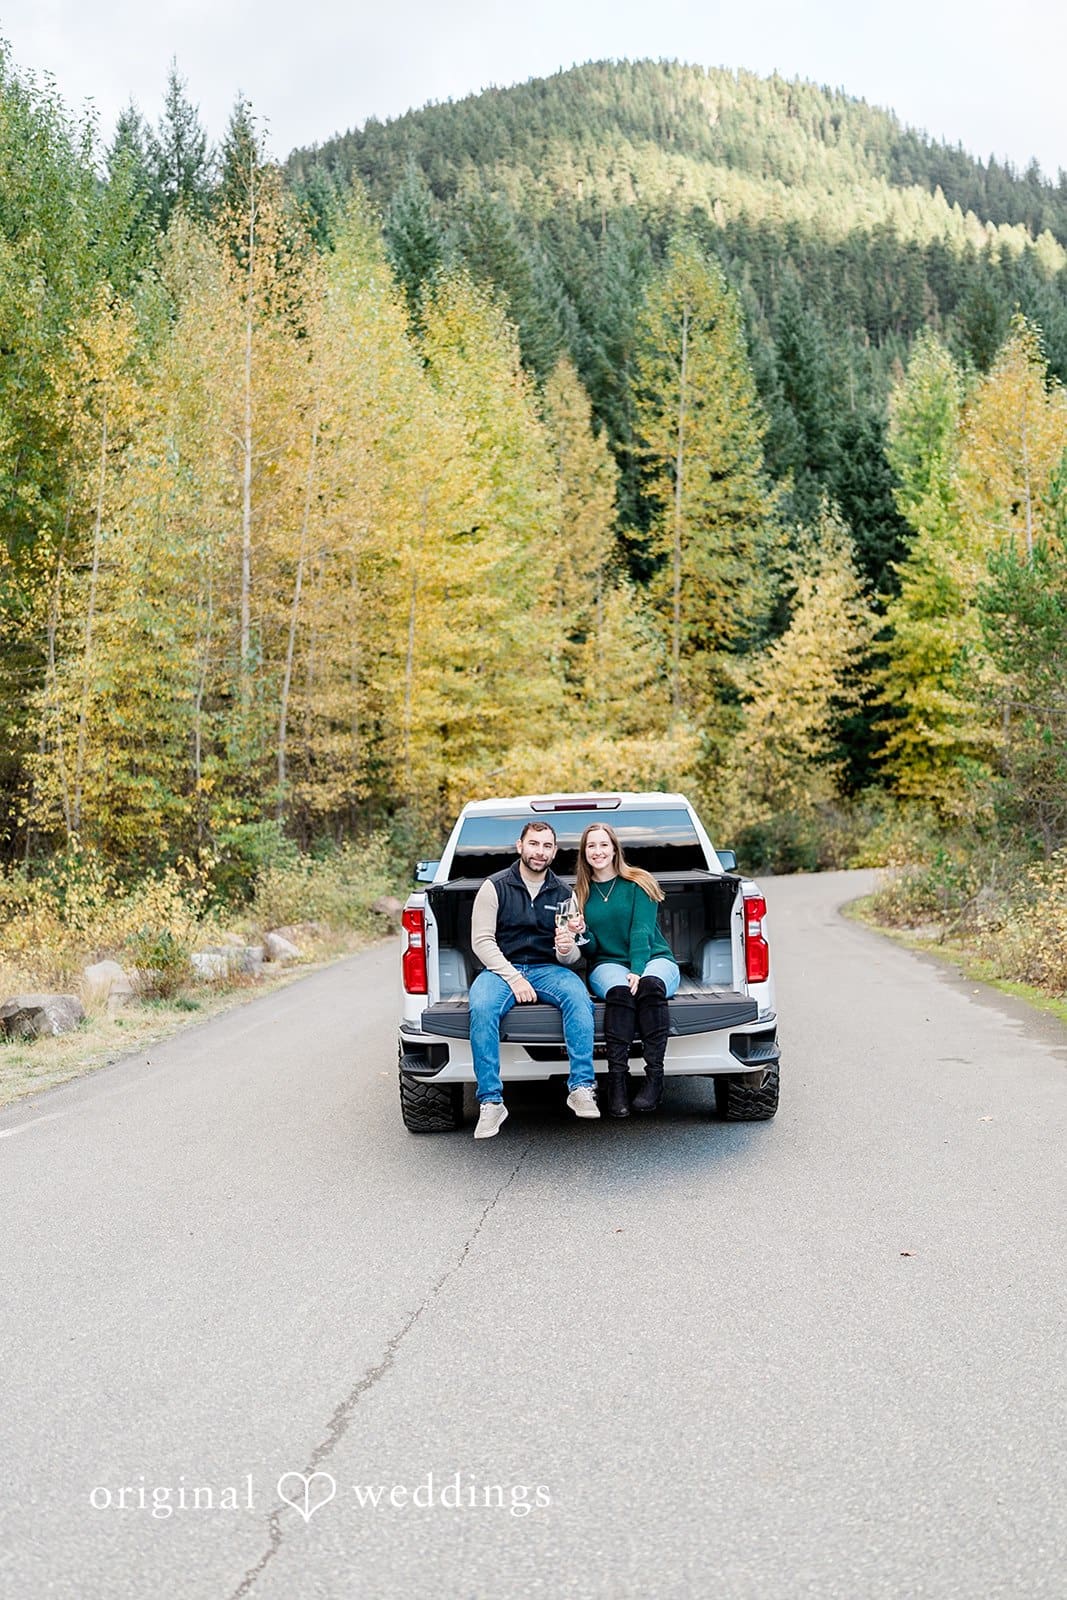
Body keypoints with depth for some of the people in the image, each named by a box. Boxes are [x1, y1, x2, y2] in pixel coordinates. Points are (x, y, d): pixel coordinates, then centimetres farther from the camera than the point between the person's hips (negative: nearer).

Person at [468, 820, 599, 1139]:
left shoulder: (563, 893, 10)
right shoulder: (495, 886, 2)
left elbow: (571, 958, 10)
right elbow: (481, 941, -5)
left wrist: (567, 950, -16)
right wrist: (513, 977, -17)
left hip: (547, 969, 2)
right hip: (501, 968, -2)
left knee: (578, 996, -32)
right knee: (481, 1008, -35)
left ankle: (582, 1088, -31)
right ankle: (490, 1102, -29)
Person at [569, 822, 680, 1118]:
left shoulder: (638, 884, 4)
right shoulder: (581, 893, 12)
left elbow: (642, 931, -9)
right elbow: (591, 949, 9)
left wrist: (638, 971, -24)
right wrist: (582, 934, -15)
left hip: (654, 960, -1)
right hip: (608, 964, 1)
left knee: (650, 985, -38)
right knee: (619, 991, -36)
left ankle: (654, 1077, -38)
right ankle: (617, 1080, -40)